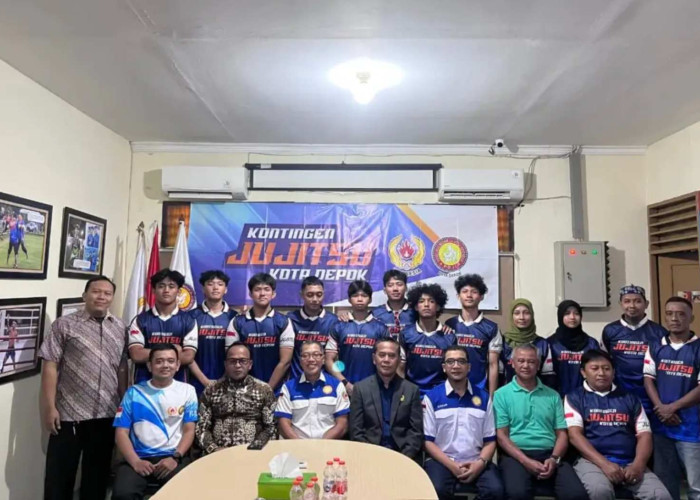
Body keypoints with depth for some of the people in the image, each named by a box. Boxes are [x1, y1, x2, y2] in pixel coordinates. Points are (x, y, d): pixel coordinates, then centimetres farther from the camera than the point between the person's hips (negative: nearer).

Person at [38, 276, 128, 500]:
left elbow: (122, 368, 10)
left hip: (107, 414, 3)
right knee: (60, 474, 8)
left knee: (98, 473, 15)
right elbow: (50, 366, -7)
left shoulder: (120, 328, 7)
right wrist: (50, 407, -11)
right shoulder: (64, 325, -4)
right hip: (69, 414, -3)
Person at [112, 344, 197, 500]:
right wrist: (135, 461, -11)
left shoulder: (187, 391, 7)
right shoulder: (134, 392, 8)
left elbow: (189, 431, 6)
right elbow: (122, 433, 4)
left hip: (172, 457, 0)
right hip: (139, 458, 1)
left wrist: (176, 457, -10)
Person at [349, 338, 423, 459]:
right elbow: (356, 431, 2)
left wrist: (404, 458, -10)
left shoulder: (412, 390, 4)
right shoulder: (360, 388, 3)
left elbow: (416, 432, 3)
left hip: (402, 455, 1)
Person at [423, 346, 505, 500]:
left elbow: (490, 440, 9)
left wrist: (480, 463, -9)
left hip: (476, 462, 3)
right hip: (442, 461, -2)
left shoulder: (483, 397, 8)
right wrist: (451, 465, -11)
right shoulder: (431, 397, 0)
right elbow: (427, 440, -1)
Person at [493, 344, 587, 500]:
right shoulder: (502, 394, 4)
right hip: (517, 455, -3)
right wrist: (526, 461, -14)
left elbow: (562, 434, 11)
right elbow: (501, 436, -1)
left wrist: (554, 459, -8)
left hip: (549, 454, 3)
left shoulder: (552, 395, 15)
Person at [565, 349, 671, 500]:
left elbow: (644, 434, 11)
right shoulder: (575, 397, 7)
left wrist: (638, 464, -8)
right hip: (592, 461, -3)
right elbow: (575, 434, -4)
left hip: (629, 463, 3)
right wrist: (604, 463, -17)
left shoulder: (629, 398, 18)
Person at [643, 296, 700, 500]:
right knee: (664, 482, 16)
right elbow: (648, 379, 3)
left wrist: (672, 407, -13)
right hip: (660, 424, 3)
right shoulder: (655, 347, 5)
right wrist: (660, 408, -10)